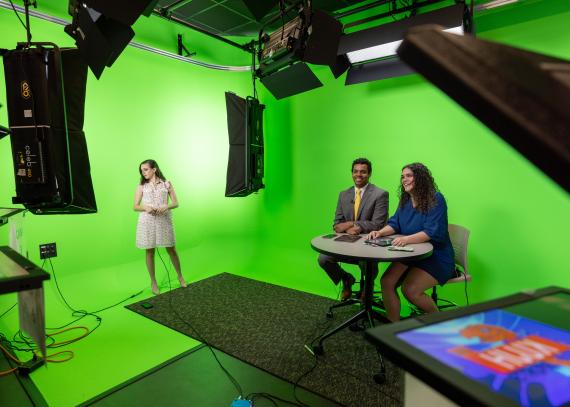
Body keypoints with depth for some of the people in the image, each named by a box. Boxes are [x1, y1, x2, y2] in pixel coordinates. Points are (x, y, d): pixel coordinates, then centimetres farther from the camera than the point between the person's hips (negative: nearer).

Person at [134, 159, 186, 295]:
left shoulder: (166, 184, 2)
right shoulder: (141, 186, 4)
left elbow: (176, 203, 2)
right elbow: (136, 206, 5)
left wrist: (166, 207, -18)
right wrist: (145, 208, -16)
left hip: (164, 220, -1)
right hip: (147, 221, 1)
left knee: (171, 250, 8)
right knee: (150, 252, 7)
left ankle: (180, 276, 29)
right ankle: (153, 282, 22)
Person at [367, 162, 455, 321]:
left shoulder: (436, 199, -12)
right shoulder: (405, 201, 11)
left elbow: (433, 232, -22)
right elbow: (394, 224, 10)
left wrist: (407, 239, -37)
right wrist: (380, 232, -12)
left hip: (436, 257, -6)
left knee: (410, 289, -24)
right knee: (386, 282, -15)